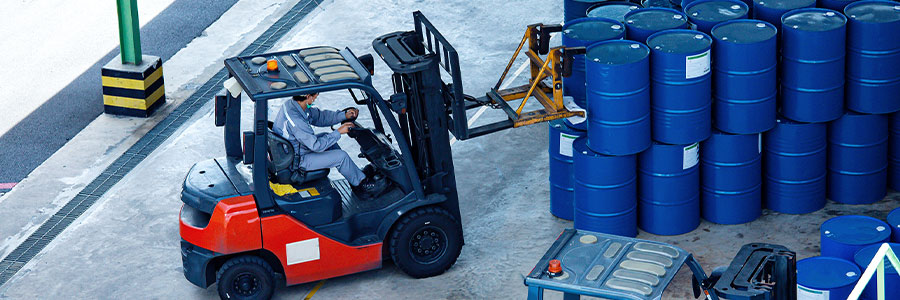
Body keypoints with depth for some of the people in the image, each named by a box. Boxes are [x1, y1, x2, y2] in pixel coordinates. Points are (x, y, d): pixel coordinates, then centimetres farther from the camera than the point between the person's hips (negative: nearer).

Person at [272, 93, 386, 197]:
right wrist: (338, 132, -17)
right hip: (296, 162, -10)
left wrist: (344, 115, -2)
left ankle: (356, 177, 25)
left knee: (326, 136, 20)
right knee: (341, 156, -9)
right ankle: (360, 184, 14)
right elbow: (317, 146, -27)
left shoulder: (291, 104, -5)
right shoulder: (295, 120, -34)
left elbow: (319, 116, 7)